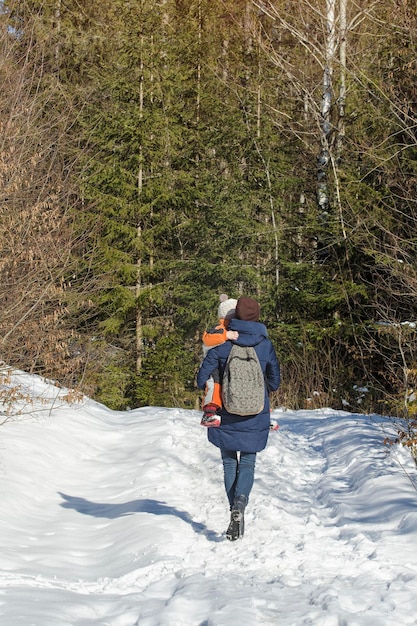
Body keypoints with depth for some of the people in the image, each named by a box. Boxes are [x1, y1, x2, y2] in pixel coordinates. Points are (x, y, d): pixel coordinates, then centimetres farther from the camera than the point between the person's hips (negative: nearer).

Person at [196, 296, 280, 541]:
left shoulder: (222, 343, -9)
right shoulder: (266, 345, -4)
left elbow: (202, 378, -8)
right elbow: (275, 382, 2)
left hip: (226, 416, -1)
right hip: (255, 418, 1)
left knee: (230, 464, 13)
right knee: (248, 463, 9)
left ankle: (235, 509, 3)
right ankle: (240, 502, -17)